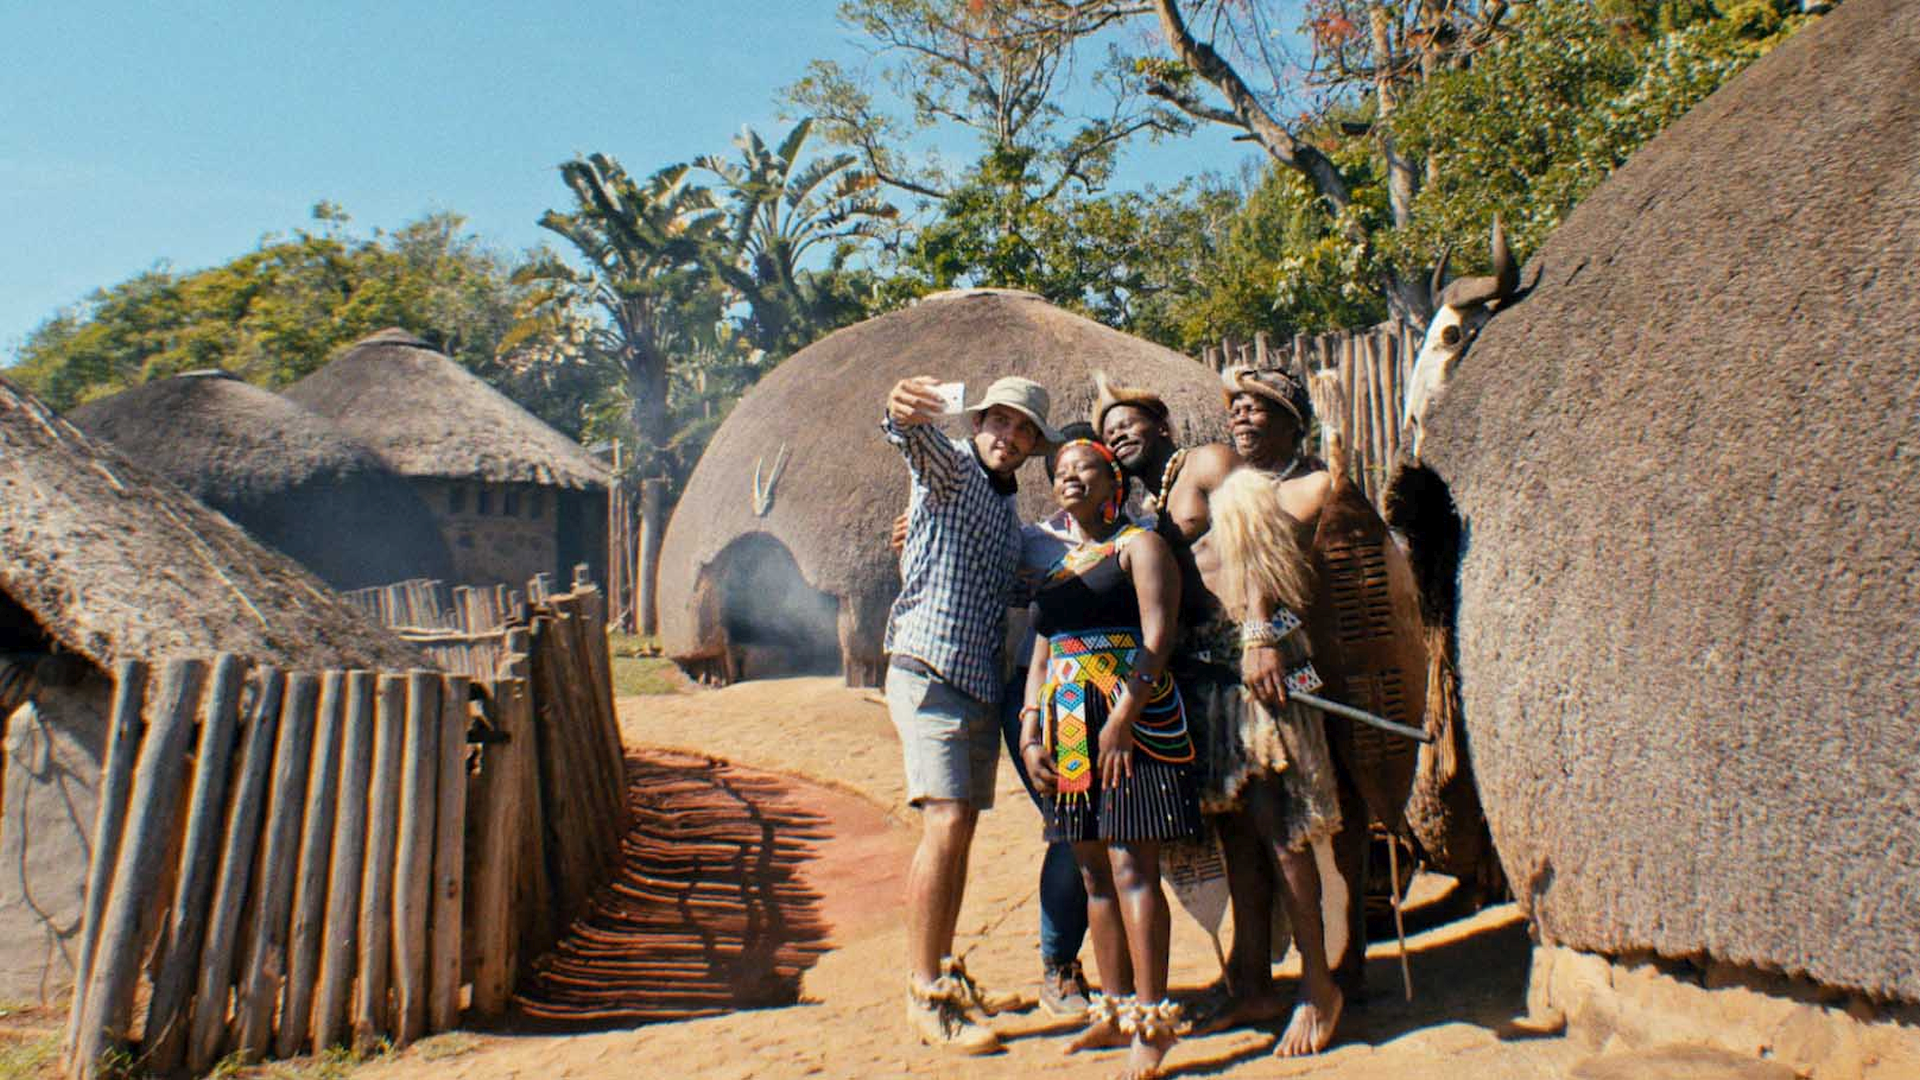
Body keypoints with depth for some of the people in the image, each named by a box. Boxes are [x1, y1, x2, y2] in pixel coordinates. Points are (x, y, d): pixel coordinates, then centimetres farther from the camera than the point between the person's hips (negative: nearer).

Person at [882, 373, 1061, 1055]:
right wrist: (906, 416, -50)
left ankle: (942, 969, 23)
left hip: (983, 684, 8)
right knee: (945, 824, -16)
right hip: (930, 671, -8)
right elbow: (922, 446, -28)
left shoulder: (1008, 510, 20)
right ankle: (924, 996, -9)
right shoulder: (953, 470, -3)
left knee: (960, 832, 11)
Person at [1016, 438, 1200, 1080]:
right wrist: (1030, 733, 7)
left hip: (1134, 721, -7)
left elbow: (1157, 633, -11)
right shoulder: (1057, 568, 21)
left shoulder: (1138, 545, 1)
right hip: (1070, 731, 7)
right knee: (1094, 875, 9)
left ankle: (1151, 1021, -4)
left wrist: (1124, 716, -20)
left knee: (1130, 867, -10)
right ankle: (1115, 1010, 18)